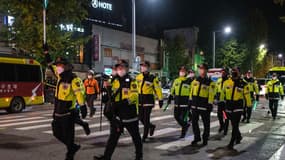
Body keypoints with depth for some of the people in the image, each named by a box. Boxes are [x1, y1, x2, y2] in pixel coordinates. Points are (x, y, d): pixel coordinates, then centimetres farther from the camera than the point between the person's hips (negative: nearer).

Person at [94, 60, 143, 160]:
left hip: (130, 115, -5)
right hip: (118, 115, 5)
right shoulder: (115, 81, 10)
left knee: (135, 136, 11)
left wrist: (123, 102, -35)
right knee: (113, 136, 4)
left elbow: (134, 96, -22)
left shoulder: (132, 81, -10)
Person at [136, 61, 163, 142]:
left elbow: (157, 89, -4)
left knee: (146, 119, -4)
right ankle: (151, 126, 37)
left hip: (148, 100, -5)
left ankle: (145, 136, 7)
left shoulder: (152, 78, -6)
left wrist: (160, 99, -6)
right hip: (140, 100, 5)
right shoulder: (138, 77, 7)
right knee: (141, 118, 10)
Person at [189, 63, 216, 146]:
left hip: (204, 106, -4)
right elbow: (191, 92, 13)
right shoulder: (195, 80, 8)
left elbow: (211, 95, -8)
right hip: (195, 105, 4)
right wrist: (191, 102, 10)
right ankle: (197, 138, 20)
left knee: (206, 123, 8)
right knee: (194, 122, 5)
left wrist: (210, 106, -12)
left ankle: (205, 139, 24)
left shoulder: (210, 83, -6)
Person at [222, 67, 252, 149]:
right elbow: (223, 93, 15)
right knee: (233, 125, 17)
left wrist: (249, 106, -1)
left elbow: (247, 96, -2)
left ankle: (231, 143, -4)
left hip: (238, 107, -4)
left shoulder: (243, 84, -5)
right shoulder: (226, 82, 5)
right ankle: (238, 137, 41)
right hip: (229, 106, 4)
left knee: (235, 125, -8)